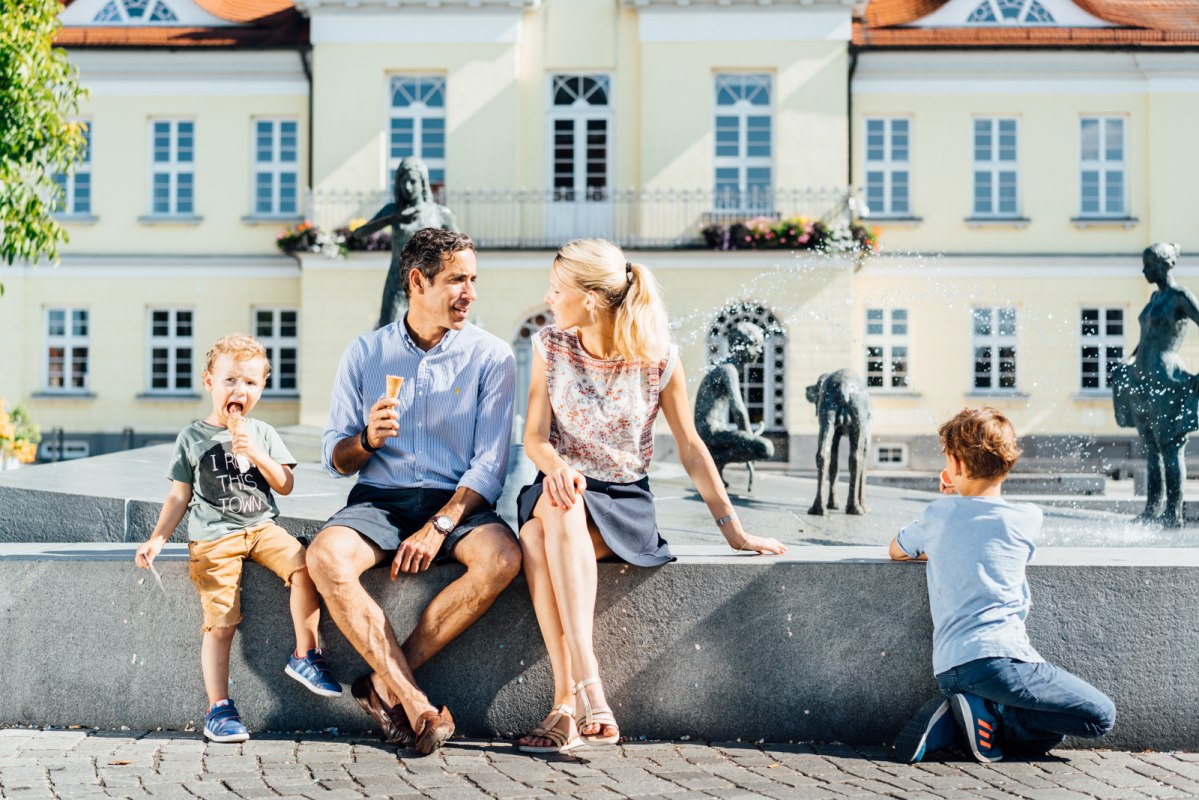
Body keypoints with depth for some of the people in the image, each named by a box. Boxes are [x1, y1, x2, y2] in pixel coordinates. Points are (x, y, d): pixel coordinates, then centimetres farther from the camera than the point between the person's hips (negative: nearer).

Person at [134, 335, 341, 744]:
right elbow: (180, 496, 11)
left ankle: (305, 656, -9)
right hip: (213, 537, -2)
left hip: (261, 527, 2)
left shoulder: (263, 434, 11)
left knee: (303, 566, -25)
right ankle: (218, 709, 1)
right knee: (220, 623, -9)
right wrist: (157, 538, 2)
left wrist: (257, 455, -9)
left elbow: (285, 485, 5)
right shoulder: (192, 437, 7)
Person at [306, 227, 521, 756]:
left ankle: (384, 684, -23)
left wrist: (439, 526, -18)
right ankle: (415, 704, -28)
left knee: (502, 557, -33)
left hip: (457, 502, -1)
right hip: (378, 499, 1)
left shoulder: (491, 356, 3)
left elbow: (490, 464, -4)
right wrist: (368, 440, -15)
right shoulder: (365, 353, 7)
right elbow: (335, 459, 9)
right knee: (326, 558, -31)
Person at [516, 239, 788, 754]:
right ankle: (583, 695, -38)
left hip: (625, 503, -2)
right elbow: (535, 437, 0)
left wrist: (733, 530, 3)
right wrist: (557, 467, -24)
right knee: (542, 522, -36)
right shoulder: (550, 345, 3)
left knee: (541, 535, -36)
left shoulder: (657, 358, -4)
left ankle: (570, 702, -36)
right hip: (564, 491, 2)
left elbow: (690, 447, 3)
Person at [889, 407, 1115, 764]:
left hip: (948, 666, 5)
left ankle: (947, 721, -1)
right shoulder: (1028, 518, 3)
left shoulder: (938, 515, 9)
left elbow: (896, 551, 29)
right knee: (1101, 715, 5)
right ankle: (988, 712, -8)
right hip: (997, 655, -5)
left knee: (1047, 730, 21)